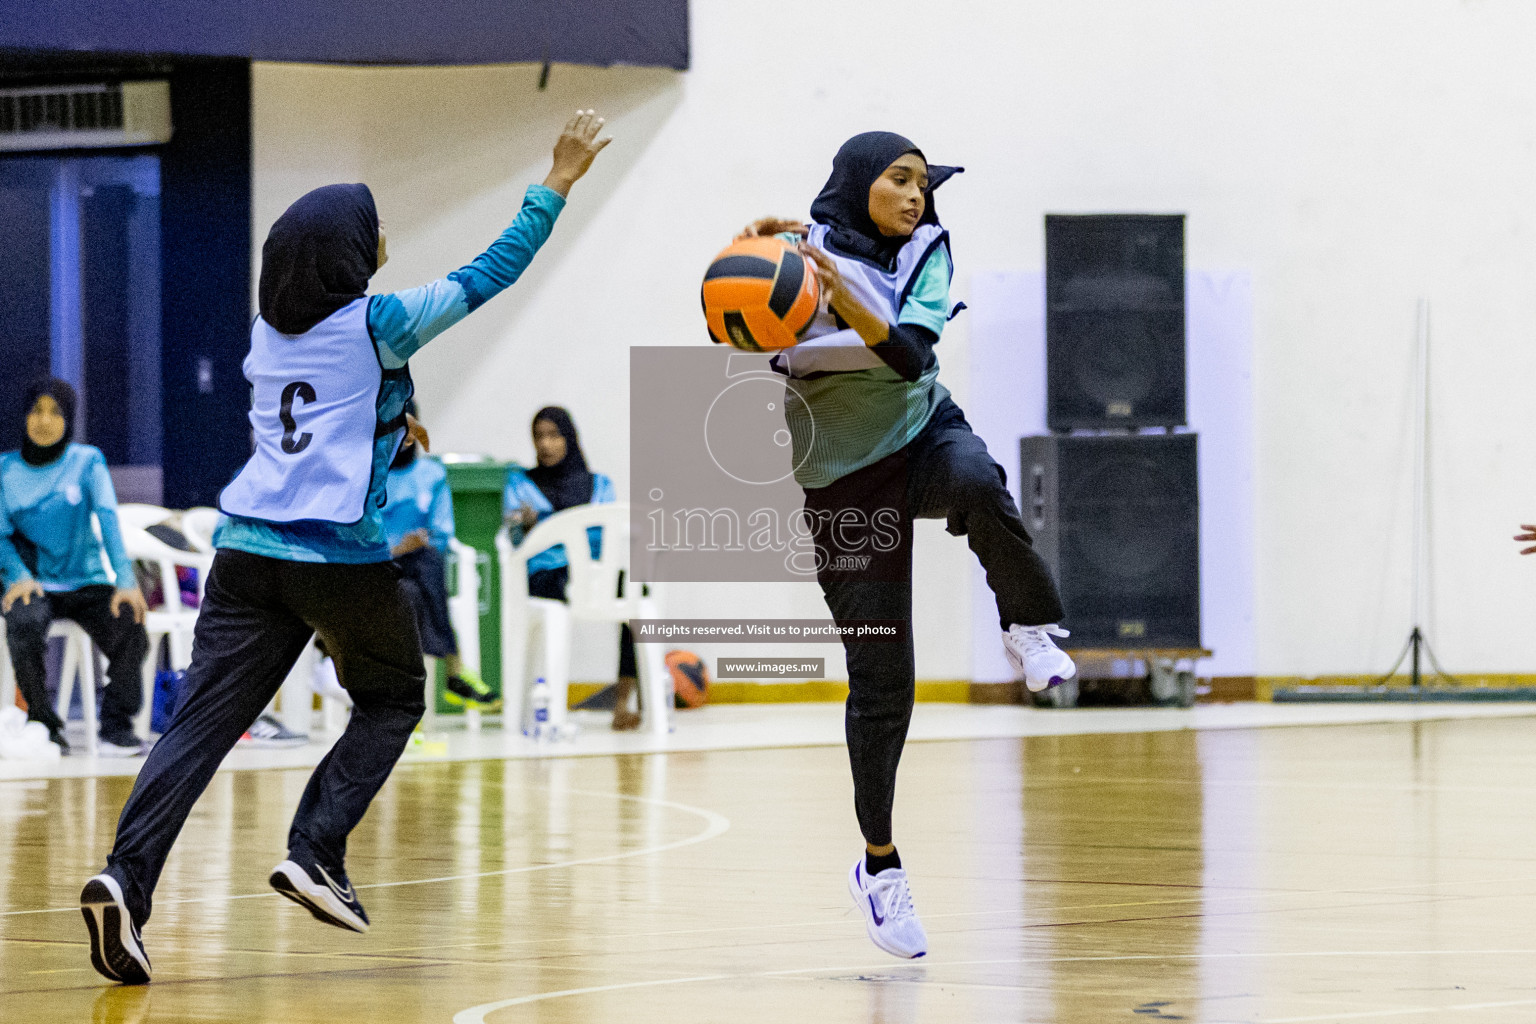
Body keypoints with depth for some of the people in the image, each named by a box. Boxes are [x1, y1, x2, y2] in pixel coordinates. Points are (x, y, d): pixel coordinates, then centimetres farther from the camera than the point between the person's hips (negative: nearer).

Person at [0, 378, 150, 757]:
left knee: (129, 624, -29)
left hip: (87, 584, 0)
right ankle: (42, 723, -16)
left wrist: (125, 581, -26)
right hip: (34, 586, 0)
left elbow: (108, 519, -11)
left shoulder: (87, 461, 1)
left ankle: (115, 728, -17)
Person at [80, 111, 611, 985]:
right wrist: (557, 183, 12)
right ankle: (317, 852, 2)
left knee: (204, 721, -2)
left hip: (247, 547, 5)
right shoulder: (379, 324, -1)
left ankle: (127, 879, -20)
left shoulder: (269, 331, 16)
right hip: (341, 554, -5)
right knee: (393, 701, 18)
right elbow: (491, 274, 4)